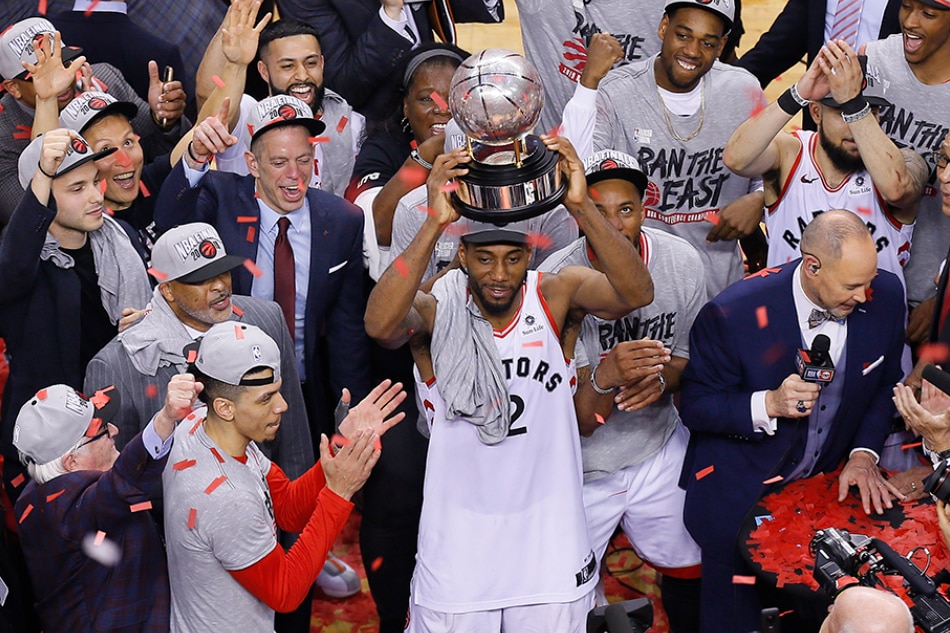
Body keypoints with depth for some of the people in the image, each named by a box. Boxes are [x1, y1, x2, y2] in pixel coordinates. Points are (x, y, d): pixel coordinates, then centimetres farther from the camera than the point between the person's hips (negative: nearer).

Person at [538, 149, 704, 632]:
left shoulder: (681, 262, -11)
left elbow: (688, 356, 5)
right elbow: (580, 420, -23)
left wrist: (661, 378, -17)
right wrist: (606, 378, -44)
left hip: (658, 448, 4)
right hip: (581, 466, -3)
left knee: (688, 570, 20)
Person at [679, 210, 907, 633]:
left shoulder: (885, 296, -11)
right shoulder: (732, 313, -24)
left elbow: (884, 385, 6)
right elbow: (693, 406, -14)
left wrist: (864, 454, -7)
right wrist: (768, 404, -29)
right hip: (739, 498, -4)